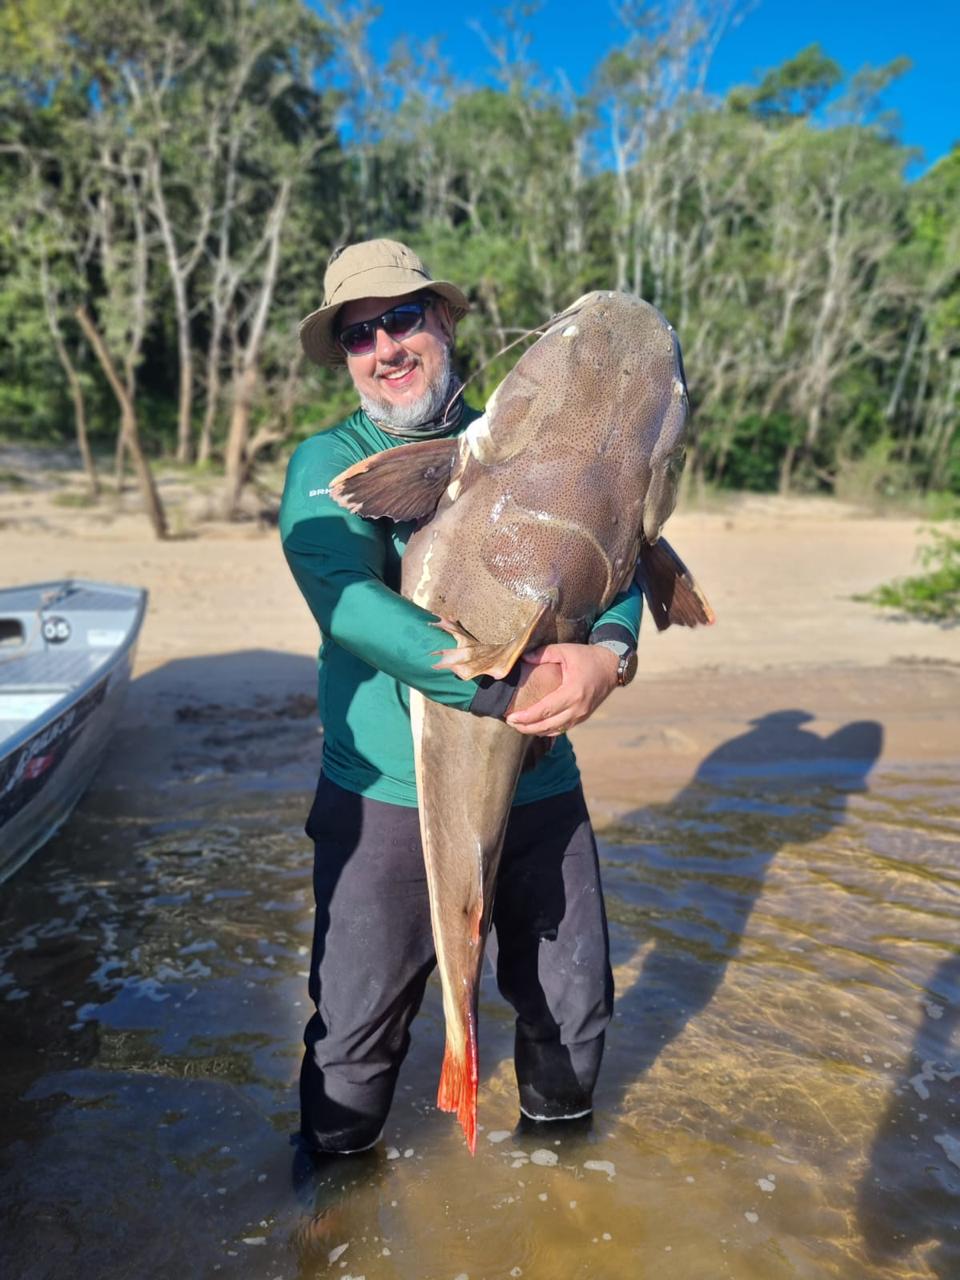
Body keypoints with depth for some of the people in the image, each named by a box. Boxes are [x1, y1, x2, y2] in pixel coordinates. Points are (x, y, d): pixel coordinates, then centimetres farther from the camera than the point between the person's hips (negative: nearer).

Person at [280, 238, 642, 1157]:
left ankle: (556, 1131, 51)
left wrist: (611, 649, -23)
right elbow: (344, 598, -22)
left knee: (573, 1006, 19)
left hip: (540, 787, 3)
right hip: (385, 796, -3)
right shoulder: (328, 463, -5)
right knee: (355, 1028, 12)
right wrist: (507, 688, -29)